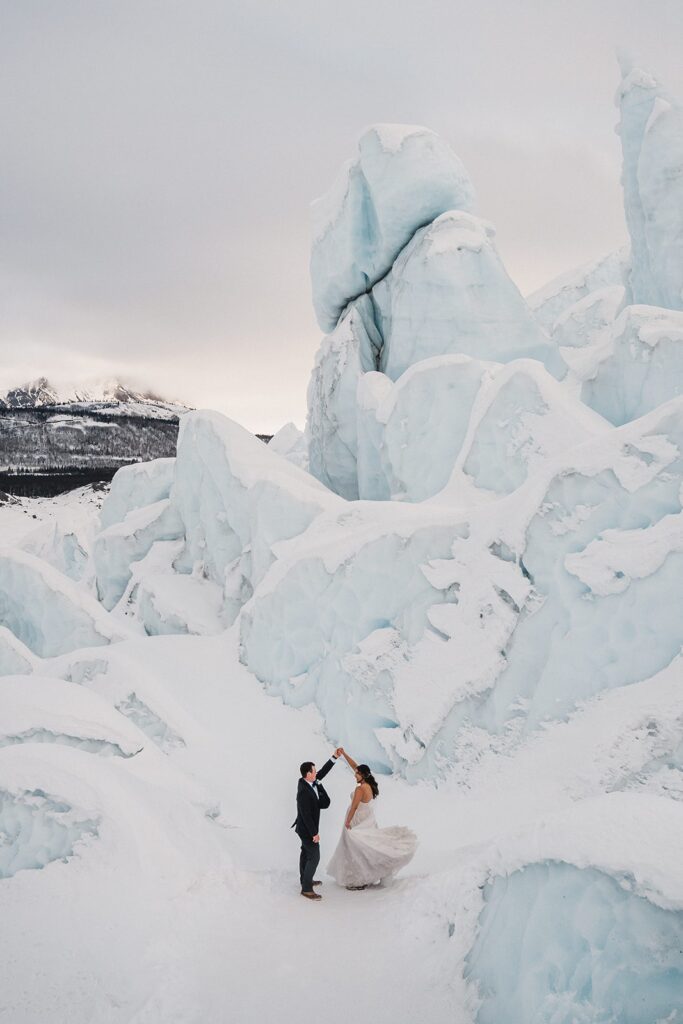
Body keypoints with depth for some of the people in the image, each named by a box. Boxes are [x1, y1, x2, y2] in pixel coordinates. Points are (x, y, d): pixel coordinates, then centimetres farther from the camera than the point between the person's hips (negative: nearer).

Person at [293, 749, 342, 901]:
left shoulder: (307, 781, -8)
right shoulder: (304, 792, -33)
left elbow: (322, 772, 4)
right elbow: (306, 815, -28)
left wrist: (334, 757, -5)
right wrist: (314, 833, -21)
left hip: (306, 827, 10)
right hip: (307, 829, -10)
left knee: (306, 853, 23)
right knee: (314, 857, -3)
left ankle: (305, 880, 40)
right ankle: (306, 889, 5)